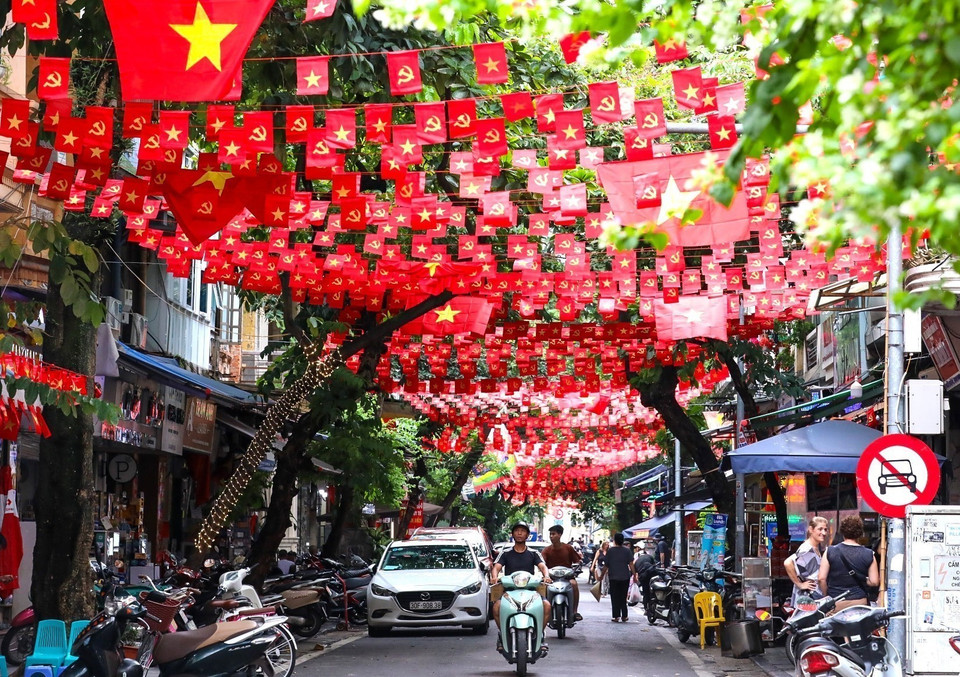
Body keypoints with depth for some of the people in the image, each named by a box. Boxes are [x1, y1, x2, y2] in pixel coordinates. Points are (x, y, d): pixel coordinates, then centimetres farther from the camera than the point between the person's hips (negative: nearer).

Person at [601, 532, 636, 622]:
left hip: (613, 577, -1)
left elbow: (606, 565, -1)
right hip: (625, 577, 1)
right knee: (623, 597, 12)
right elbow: (631, 564, -7)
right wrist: (634, 574, -2)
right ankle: (624, 616, 12)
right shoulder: (627, 550, -3)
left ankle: (616, 616, -3)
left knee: (615, 598, 3)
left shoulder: (610, 551, -5)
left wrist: (602, 575, 9)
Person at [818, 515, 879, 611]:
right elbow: (874, 581, 0)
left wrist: (826, 596, 8)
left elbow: (822, 578, -6)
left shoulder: (830, 552, -4)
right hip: (859, 602, 1)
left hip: (835, 603, -1)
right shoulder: (868, 555, -1)